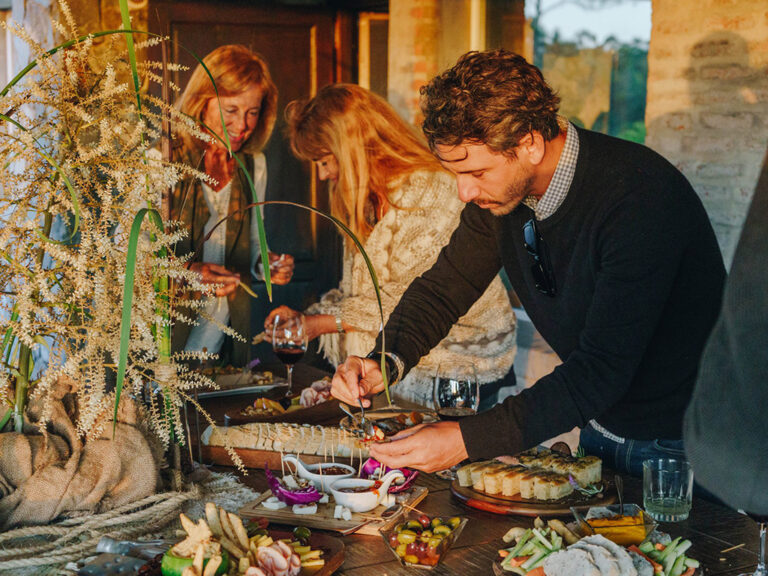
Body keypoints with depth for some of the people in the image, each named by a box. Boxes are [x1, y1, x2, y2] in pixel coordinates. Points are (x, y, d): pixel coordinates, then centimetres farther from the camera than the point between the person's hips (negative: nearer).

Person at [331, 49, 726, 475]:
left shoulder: (641, 196, -31)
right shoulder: (499, 189, -9)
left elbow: (602, 368, -35)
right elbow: (446, 285, 3)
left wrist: (467, 439, -39)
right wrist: (388, 362, -16)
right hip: (601, 427, 6)